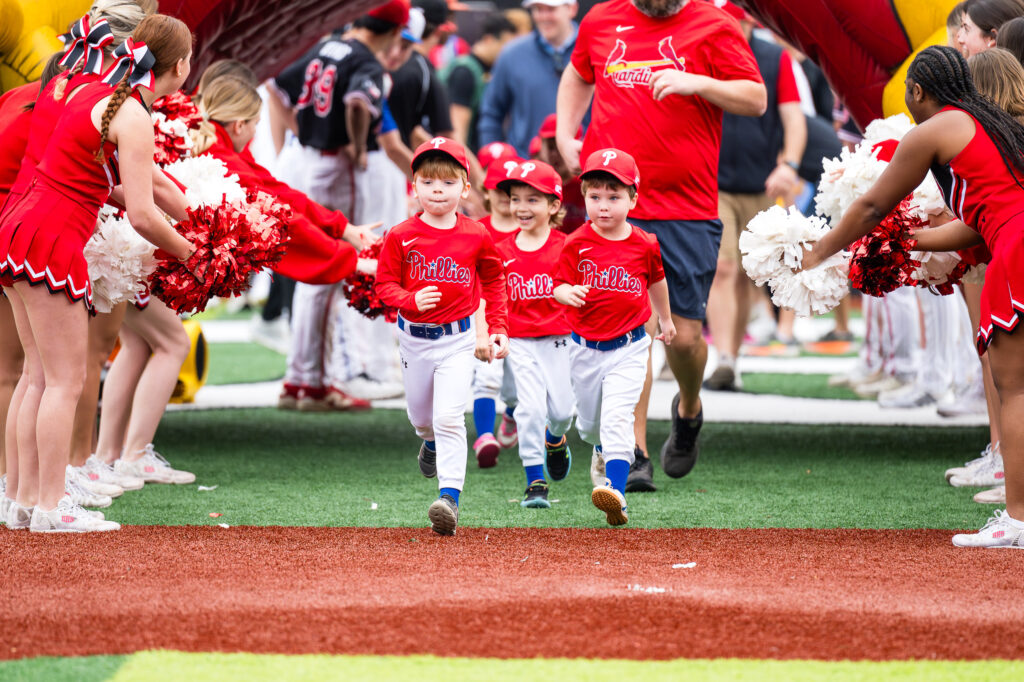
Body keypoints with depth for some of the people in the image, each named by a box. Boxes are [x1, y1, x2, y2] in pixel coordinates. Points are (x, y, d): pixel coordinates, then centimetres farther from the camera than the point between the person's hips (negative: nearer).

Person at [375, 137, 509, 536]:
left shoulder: (476, 237, -5)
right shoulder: (401, 237, -7)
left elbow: (493, 280, 11)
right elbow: (385, 285, -3)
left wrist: (498, 328, 6)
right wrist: (411, 300, -23)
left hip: (457, 340, -2)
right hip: (413, 336, 2)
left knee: (449, 417, -15)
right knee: (421, 416, 18)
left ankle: (449, 498, -19)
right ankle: (432, 442, 55)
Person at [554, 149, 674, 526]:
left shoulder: (644, 245, -4)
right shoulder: (577, 244, -7)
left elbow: (657, 281, 15)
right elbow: (559, 286, -6)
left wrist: (665, 318, 29)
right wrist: (569, 293, -31)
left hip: (629, 348, -2)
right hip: (586, 348, 2)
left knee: (617, 417, -18)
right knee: (589, 422, 18)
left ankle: (615, 489, -26)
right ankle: (602, 451, 52)